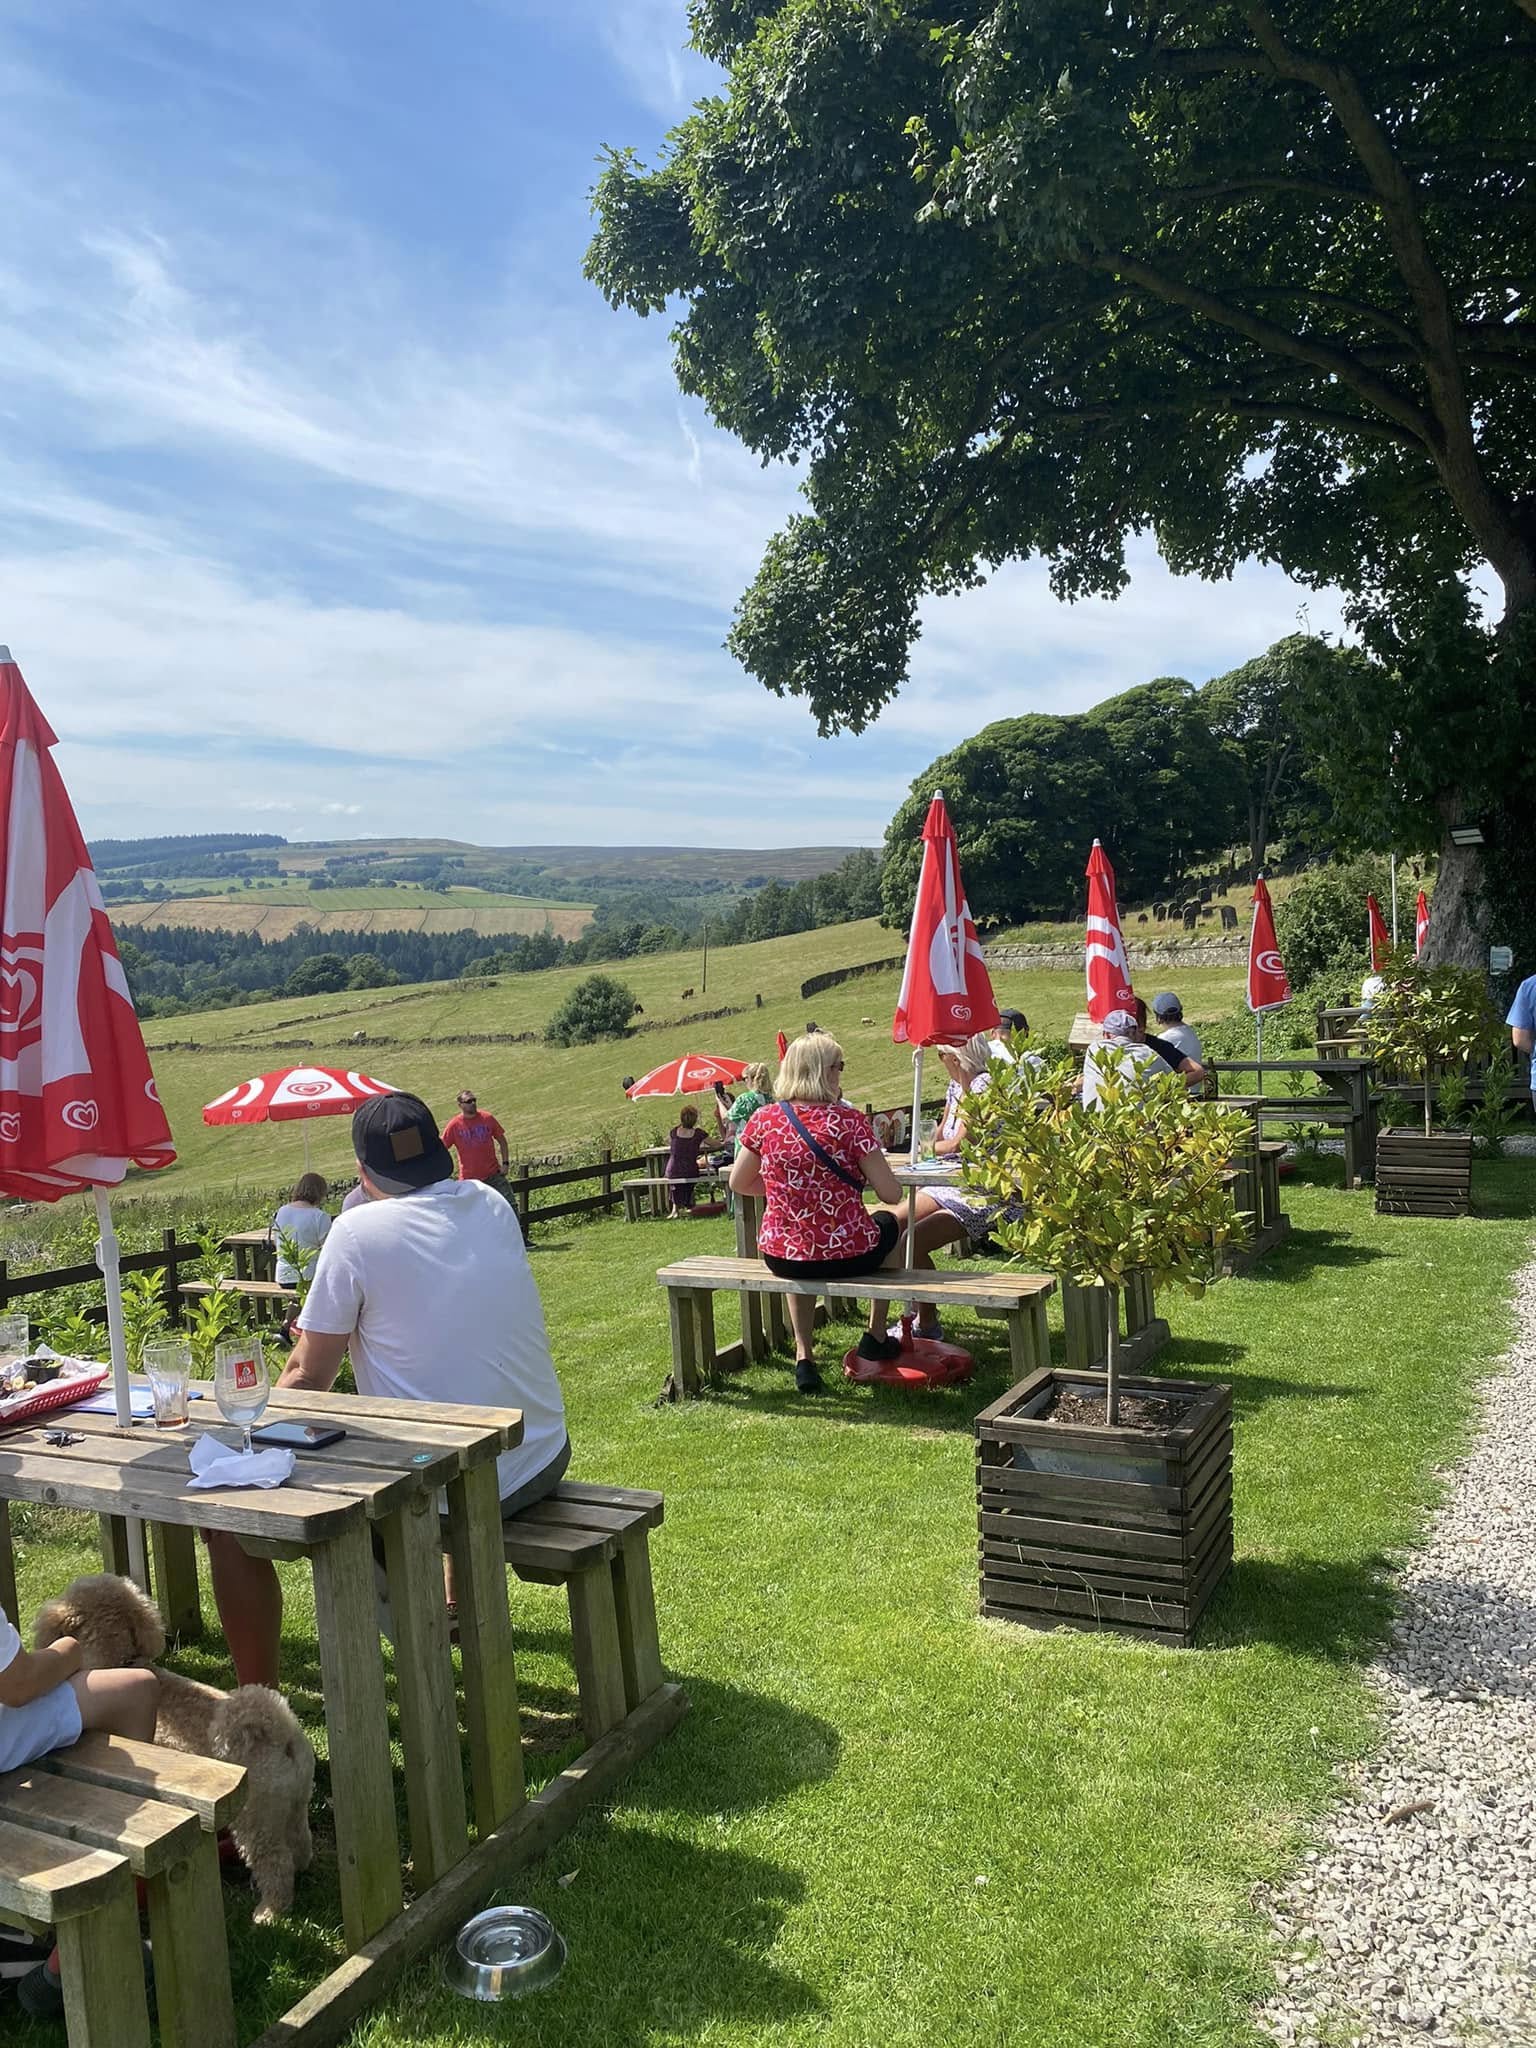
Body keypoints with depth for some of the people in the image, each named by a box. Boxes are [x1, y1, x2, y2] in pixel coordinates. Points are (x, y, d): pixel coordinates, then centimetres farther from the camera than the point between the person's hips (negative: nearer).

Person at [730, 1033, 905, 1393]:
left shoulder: (763, 1119, -5)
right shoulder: (849, 1121, -15)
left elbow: (738, 1184, 8)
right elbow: (891, 1194, -12)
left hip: (781, 1260, 3)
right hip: (846, 1257, -2)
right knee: (890, 1224, 32)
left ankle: (804, 1355, 30)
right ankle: (876, 1337, 41)